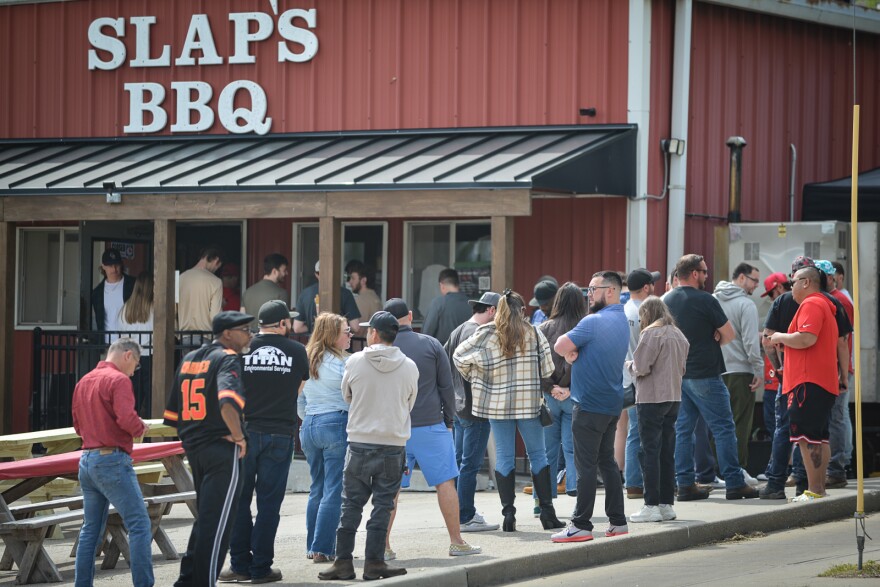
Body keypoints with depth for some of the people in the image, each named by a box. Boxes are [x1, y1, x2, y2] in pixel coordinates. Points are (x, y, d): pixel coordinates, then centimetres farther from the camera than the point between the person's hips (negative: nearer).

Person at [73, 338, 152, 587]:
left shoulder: (83, 382, 14)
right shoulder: (119, 380, -11)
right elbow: (127, 418, -22)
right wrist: (141, 428, -3)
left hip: (87, 462, 8)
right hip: (112, 461, -8)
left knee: (91, 529, 13)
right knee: (139, 524, -5)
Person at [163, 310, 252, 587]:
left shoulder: (188, 359, 14)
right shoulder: (227, 359, -11)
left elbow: (172, 413, 17)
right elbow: (228, 402, -30)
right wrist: (238, 435, -19)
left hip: (193, 447, 8)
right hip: (222, 450, -8)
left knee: (205, 517, 20)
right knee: (217, 522, -3)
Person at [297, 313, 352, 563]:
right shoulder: (343, 363, -9)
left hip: (309, 427, 7)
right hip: (336, 424, -7)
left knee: (317, 489, 14)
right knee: (335, 491, -4)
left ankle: (312, 547, 16)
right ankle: (323, 549, -7)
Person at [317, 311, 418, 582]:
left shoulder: (355, 362, -6)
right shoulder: (409, 367, -3)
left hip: (360, 442, 0)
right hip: (394, 444, 1)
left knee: (351, 504, 7)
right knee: (383, 506, 7)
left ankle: (343, 562, 7)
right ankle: (374, 562, 6)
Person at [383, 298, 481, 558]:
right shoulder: (430, 344, 0)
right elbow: (446, 386, 2)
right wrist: (449, 420, 11)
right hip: (430, 426, -1)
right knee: (445, 482, 4)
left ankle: (384, 546, 4)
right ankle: (456, 541, 4)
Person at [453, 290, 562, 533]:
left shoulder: (487, 334, -2)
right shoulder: (533, 333, -2)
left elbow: (460, 356, -1)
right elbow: (547, 367, -2)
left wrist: (472, 377, 14)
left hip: (497, 402, 0)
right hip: (529, 402, 0)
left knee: (504, 457, 6)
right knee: (538, 455, 8)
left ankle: (508, 513, 0)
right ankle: (547, 512, 6)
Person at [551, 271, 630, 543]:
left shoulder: (594, 322, -17)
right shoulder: (622, 322, 14)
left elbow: (561, 346, -19)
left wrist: (570, 352, 2)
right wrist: (574, 352, -1)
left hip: (589, 405, -9)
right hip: (612, 404, 9)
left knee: (586, 466, -5)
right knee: (607, 461, 14)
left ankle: (581, 525, -4)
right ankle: (617, 522, 16)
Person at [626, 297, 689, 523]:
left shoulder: (650, 333, -11)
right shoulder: (678, 335, 13)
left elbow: (641, 368, -14)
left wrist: (629, 365, 5)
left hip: (652, 398, -8)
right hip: (674, 397, 8)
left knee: (650, 451, -5)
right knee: (667, 452, 11)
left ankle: (652, 506, -8)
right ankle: (667, 504, 13)